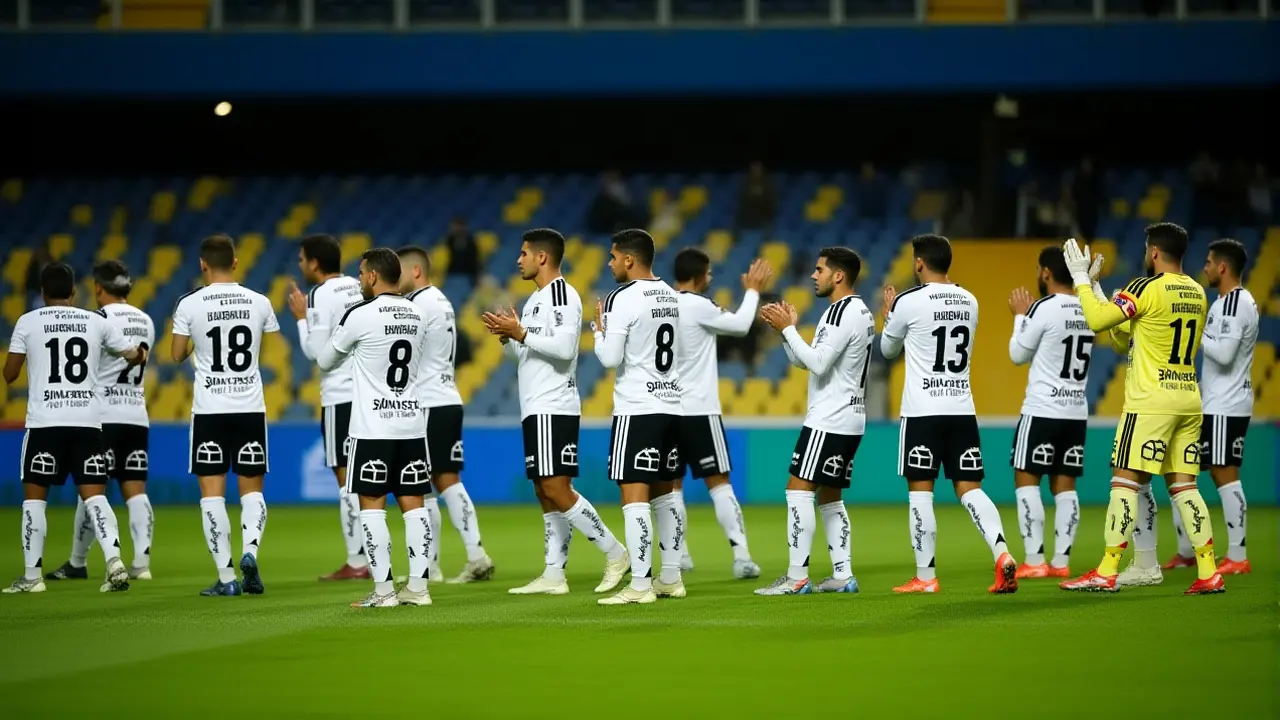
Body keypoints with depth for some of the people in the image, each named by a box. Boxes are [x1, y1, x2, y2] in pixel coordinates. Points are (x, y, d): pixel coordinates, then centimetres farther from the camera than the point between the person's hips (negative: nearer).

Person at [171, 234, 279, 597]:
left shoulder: (190, 304, -6)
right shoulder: (259, 302, 0)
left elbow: (177, 355, 3)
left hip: (209, 408, -2)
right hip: (251, 407, 2)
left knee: (212, 491, 3)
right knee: (252, 489, 11)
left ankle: (226, 576, -3)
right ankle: (249, 550, -15)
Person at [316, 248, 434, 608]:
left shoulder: (360, 315, -10)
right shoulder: (417, 315, 7)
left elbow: (325, 361, 3)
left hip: (373, 427, -5)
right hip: (412, 424, 5)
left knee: (372, 506, -1)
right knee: (413, 504, 6)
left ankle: (383, 590, -5)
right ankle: (418, 586, 3)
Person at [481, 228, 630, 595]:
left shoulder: (562, 294, -12)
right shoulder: (536, 299, 19)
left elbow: (564, 347, -24)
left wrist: (520, 333, -19)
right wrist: (508, 337, 7)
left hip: (554, 409, -10)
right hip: (536, 410, 10)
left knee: (556, 489, -14)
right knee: (546, 493, 8)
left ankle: (614, 553, -8)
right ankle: (553, 575, 8)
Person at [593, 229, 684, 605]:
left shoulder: (623, 299, -13)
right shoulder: (672, 296, 11)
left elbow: (610, 358, -15)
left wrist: (599, 329, 3)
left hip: (637, 409, -8)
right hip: (672, 405, 8)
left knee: (634, 495, -8)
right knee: (665, 493, 16)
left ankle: (640, 584, -12)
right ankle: (671, 578, 18)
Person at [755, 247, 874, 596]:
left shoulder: (843, 312, -15)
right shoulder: (861, 312, 18)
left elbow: (817, 363, -22)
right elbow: (803, 362, 19)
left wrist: (788, 328, -14)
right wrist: (786, 327, 6)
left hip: (828, 420, -10)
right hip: (849, 419, 10)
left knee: (799, 489, -10)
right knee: (829, 497, 13)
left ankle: (797, 577, -13)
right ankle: (843, 575, 10)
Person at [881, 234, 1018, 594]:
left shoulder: (908, 302, -8)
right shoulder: (969, 301, 8)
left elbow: (889, 349, 8)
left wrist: (888, 312, 27)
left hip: (922, 412, -5)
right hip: (962, 409, 5)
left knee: (920, 490, 2)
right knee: (969, 488, 5)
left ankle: (925, 577, 2)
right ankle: (1002, 555, -16)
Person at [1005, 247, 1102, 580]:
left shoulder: (1043, 308, -13)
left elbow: (1018, 354, -2)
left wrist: (1020, 315, 10)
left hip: (1042, 411, -6)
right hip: (1077, 412, 6)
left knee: (1026, 481, 1)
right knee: (1064, 486, 9)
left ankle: (1034, 561, -4)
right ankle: (1061, 561, 4)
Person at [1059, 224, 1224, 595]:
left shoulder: (1147, 288, -11)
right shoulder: (1197, 293, 13)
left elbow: (1097, 319, -17)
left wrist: (1081, 279, -4)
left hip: (1151, 401, -7)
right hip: (1189, 398, 7)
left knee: (1125, 481, -3)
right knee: (1183, 485, 8)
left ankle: (1107, 572, -5)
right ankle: (1209, 572, 1)